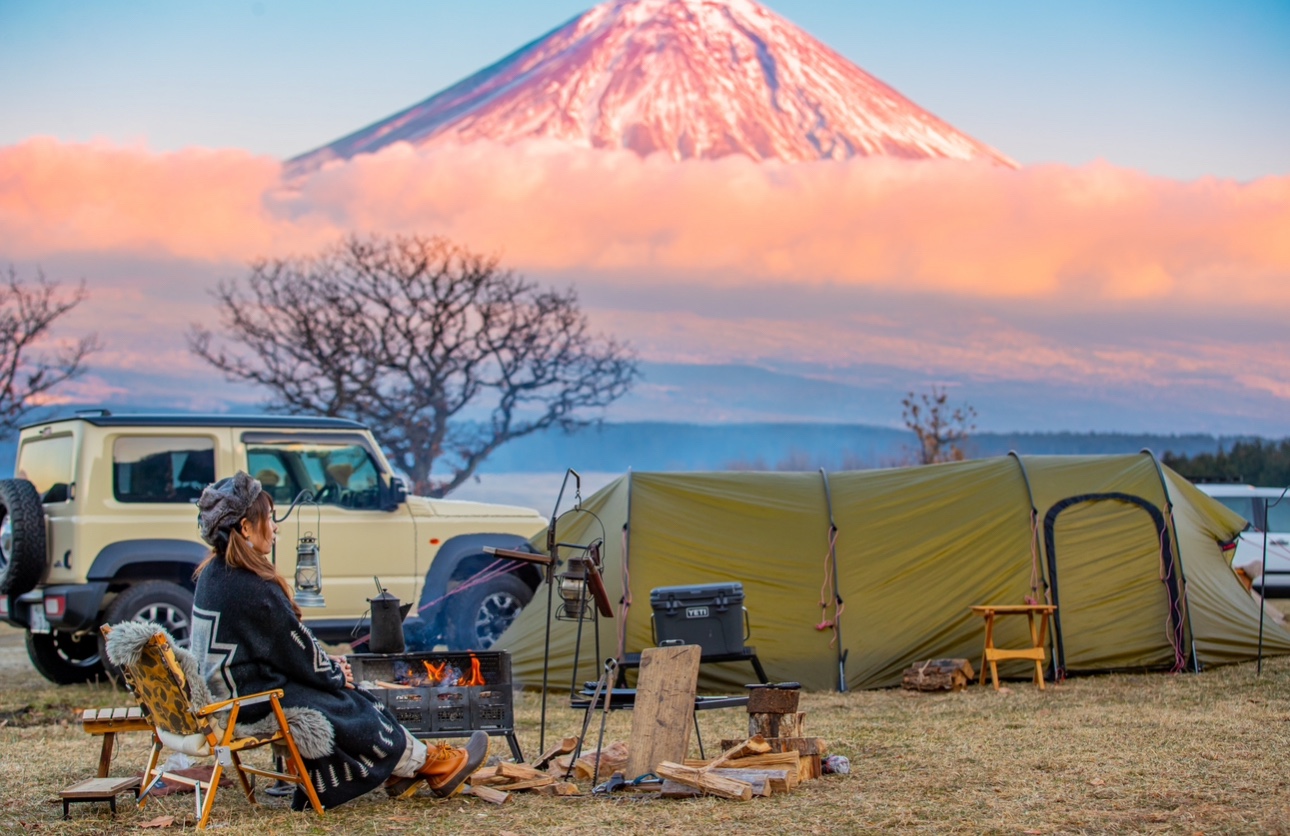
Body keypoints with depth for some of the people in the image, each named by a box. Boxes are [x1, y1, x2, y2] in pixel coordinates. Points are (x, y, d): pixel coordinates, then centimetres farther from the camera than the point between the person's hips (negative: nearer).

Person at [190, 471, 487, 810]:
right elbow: (296, 651, -15)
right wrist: (336, 675, 3)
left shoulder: (213, 575, 4)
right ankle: (435, 766, 24)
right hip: (262, 710, -9)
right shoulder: (251, 589, -26)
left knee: (352, 699, 17)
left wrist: (326, 663, 10)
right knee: (361, 718, 8)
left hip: (230, 698, 9)